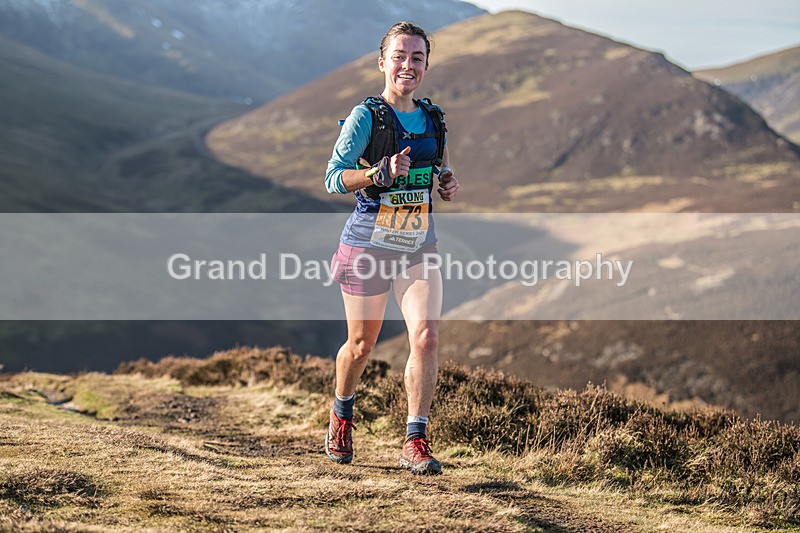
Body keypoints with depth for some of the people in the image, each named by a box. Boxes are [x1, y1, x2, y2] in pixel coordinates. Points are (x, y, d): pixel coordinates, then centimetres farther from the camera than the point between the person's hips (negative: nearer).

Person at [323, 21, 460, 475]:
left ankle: (416, 443, -7)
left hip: (419, 246, 4)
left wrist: (449, 181, 4)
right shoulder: (366, 116, -9)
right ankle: (342, 414, 39)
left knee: (427, 336, -13)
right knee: (362, 343, 9)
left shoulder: (433, 118, 7)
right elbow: (334, 179, -13)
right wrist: (381, 173, -28)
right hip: (369, 245, -3)